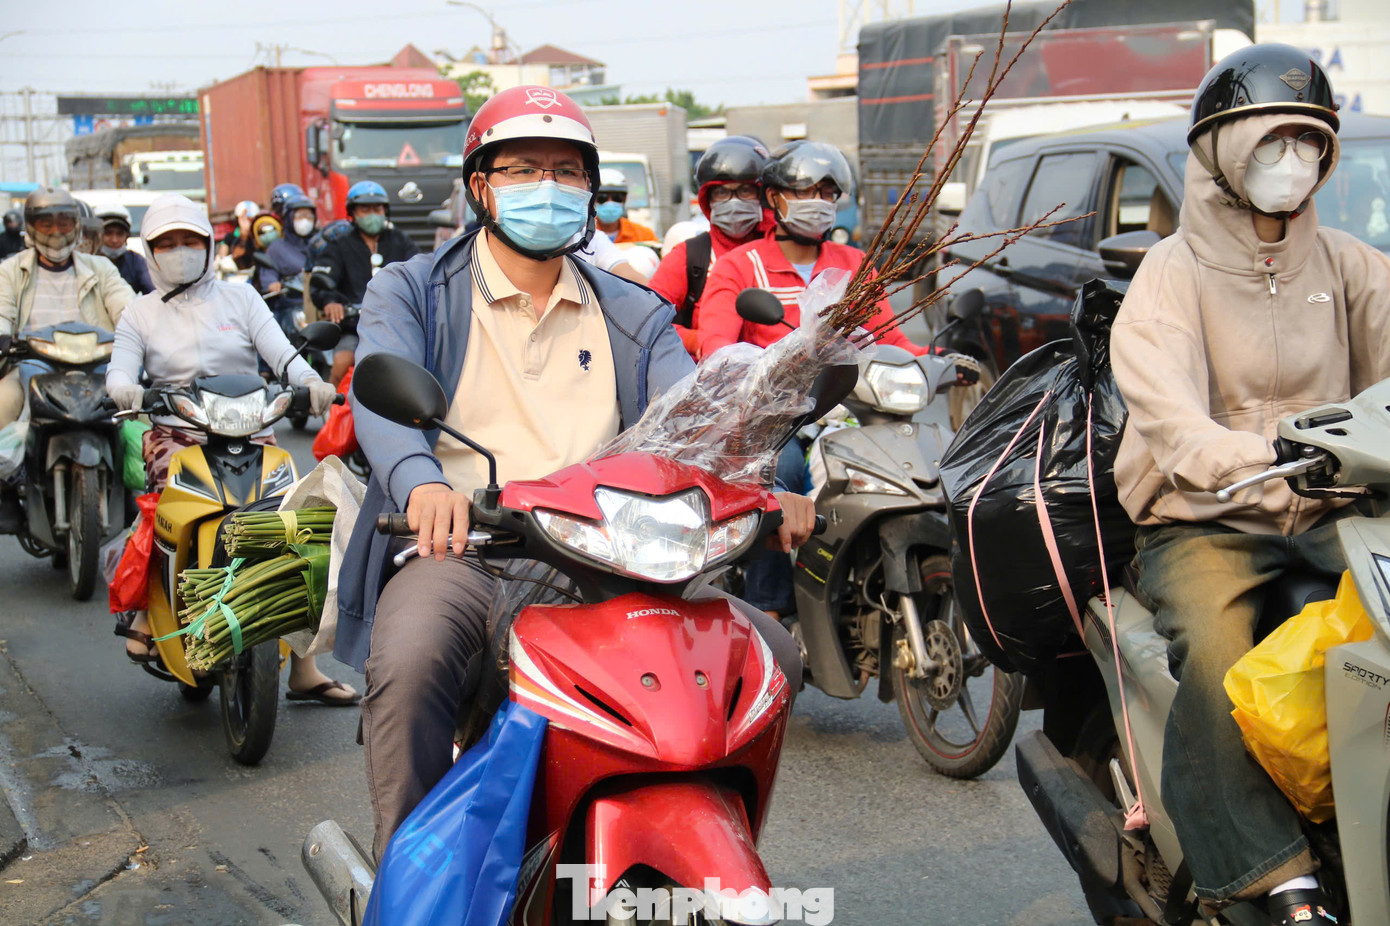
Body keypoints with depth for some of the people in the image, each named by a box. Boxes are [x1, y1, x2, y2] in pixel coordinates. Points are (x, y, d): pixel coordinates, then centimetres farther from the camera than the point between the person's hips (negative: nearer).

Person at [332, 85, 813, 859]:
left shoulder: (635, 317, 21)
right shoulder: (411, 292, 12)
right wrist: (422, 481, -34)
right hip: (465, 550, -3)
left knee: (771, 652, -14)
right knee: (410, 660, -36)